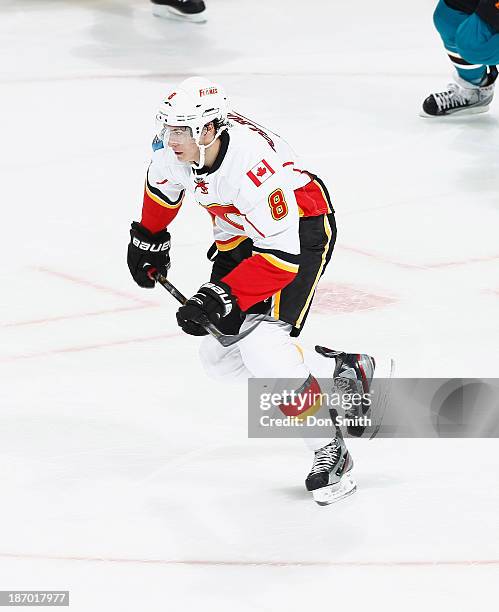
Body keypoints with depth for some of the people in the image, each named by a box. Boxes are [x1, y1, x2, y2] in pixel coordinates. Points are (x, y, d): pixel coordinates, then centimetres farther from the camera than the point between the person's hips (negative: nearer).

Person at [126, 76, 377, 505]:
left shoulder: (254, 168, -38)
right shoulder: (174, 146, -16)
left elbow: (281, 257, -36)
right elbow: (163, 188, 11)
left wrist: (220, 297, -39)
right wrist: (149, 239, 20)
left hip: (300, 228, -9)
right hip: (240, 233, 9)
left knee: (262, 345, -26)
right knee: (220, 357, 4)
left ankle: (331, 452, -14)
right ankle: (344, 370, 19)